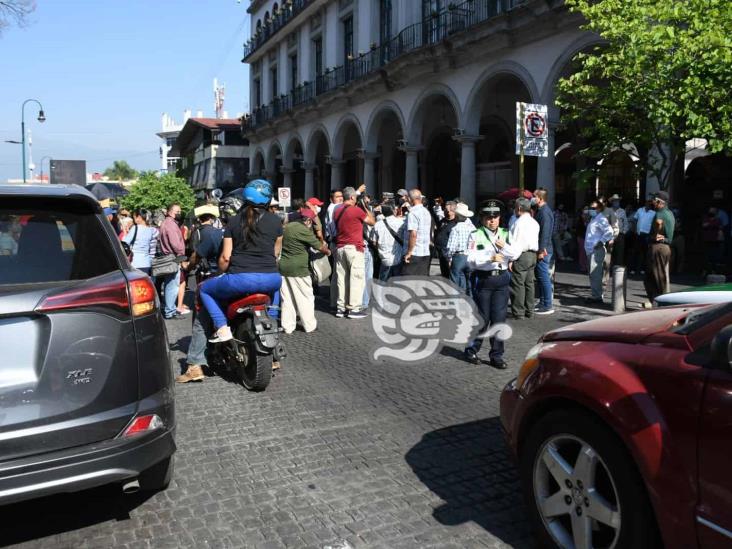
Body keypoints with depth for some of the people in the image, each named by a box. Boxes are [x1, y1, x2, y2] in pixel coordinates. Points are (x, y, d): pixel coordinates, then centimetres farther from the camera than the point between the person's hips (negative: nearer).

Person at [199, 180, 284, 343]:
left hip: (240, 279, -2)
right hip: (270, 279, 3)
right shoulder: (275, 221, 8)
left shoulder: (234, 221, 5)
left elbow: (225, 257, 3)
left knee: (205, 289, 22)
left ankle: (223, 329, 7)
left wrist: (221, 273, 23)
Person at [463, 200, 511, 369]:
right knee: (482, 318, 3)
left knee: (499, 318, 4)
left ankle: (497, 355, 14)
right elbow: (471, 260, -12)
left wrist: (505, 247, -11)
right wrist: (491, 257, -23)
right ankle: (471, 350, 22)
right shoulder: (476, 235, -2)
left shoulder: (505, 234, 13)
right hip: (483, 279, -4)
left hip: (501, 278, 4)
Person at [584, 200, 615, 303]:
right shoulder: (593, 219, 21)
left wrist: (601, 242, -19)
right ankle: (596, 295, 20)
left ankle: (597, 296, -9)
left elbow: (609, 232, -23)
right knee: (594, 274, 14)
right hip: (591, 250, 10)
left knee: (595, 274, -11)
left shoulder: (601, 219, -11)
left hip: (597, 250, -10)